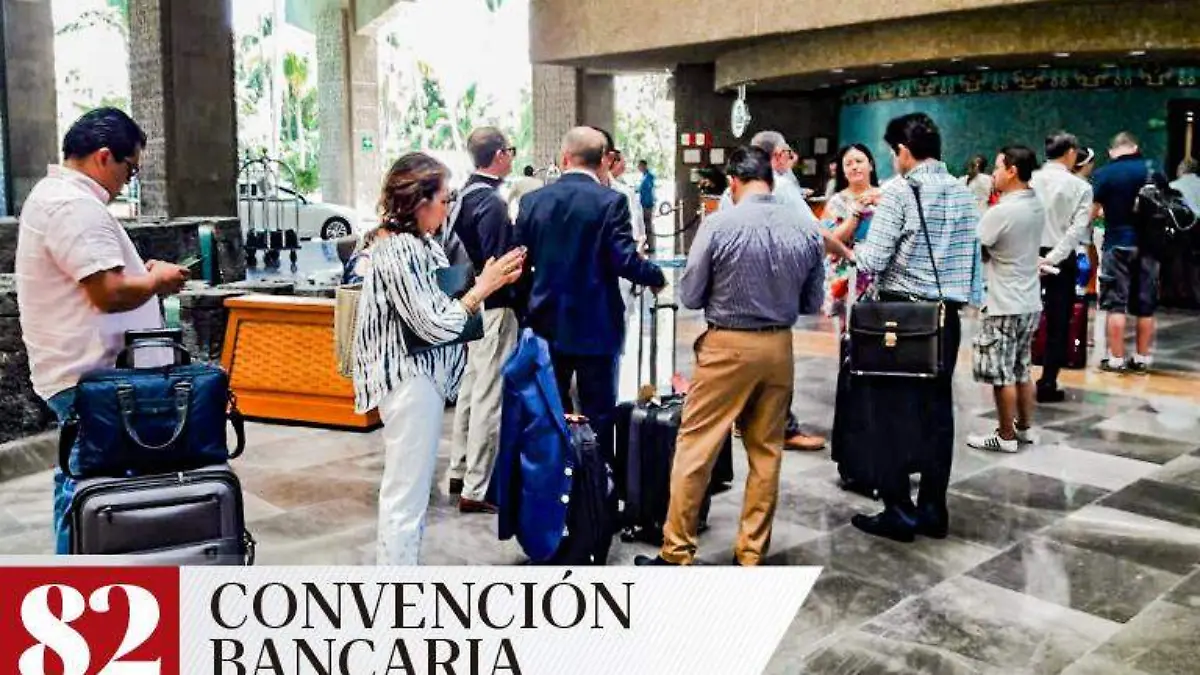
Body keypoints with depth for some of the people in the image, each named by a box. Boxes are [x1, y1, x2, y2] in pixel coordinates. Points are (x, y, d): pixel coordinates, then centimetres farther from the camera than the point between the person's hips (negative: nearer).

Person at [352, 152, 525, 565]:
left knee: (410, 489, 20)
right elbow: (434, 327, -19)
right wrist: (483, 287, -11)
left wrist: (490, 283, 2)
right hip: (409, 380, -10)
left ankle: (398, 570, 34)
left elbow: (444, 309, 12)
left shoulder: (425, 244, 9)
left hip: (425, 377, 10)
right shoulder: (398, 251, -19)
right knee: (406, 495, -3)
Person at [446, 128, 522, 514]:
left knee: (471, 388, 19)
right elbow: (499, 264, -22)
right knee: (489, 398, -4)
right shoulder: (493, 203, -18)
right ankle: (475, 490, 2)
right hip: (494, 308, -10)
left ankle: (460, 472, 30)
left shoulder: (465, 195, 9)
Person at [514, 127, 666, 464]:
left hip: (547, 324, 4)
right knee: (597, 414, 7)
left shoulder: (532, 200, 0)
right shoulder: (611, 202, -12)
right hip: (596, 326, -4)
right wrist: (657, 276, 3)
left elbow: (519, 261, 2)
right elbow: (625, 260, -17)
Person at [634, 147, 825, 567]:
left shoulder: (719, 225, -13)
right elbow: (812, 303, 7)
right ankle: (752, 554, 21)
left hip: (728, 346, -4)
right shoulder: (806, 231, -2)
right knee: (766, 451, 13)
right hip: (779, 347, 4)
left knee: (695, 448, 4)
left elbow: (689, 297, -5)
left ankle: (676, 553, 10)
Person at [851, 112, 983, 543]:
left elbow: (873, 261, -14)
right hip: (946, 315, 6)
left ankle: (898, 512, 5)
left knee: (892, 410, 1)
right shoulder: (965, 195, 9)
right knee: (936, 411, 10)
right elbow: (974, 260, 12)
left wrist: (853, 250, 3)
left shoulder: (899, 191, -11)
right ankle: (933, 510, 17)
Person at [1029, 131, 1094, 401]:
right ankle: (1047, 384, 5)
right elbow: (1077, 229, -13)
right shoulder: (1080, 187, -5)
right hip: (1061, 260, -2)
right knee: (1058, 323, 6)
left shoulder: (1029, 180, 0)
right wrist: (1053, 257, -15)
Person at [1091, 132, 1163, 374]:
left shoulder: (1104, 174, -8)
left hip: (1118, 244, -3)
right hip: (1149, 244, 3)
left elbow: (1092, 211, -8)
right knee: (1146, 306, 9)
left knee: (1116, 304, 1)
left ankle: (1116, 360, 2)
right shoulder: (1154, 170, 3)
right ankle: (1142, 359, 16)